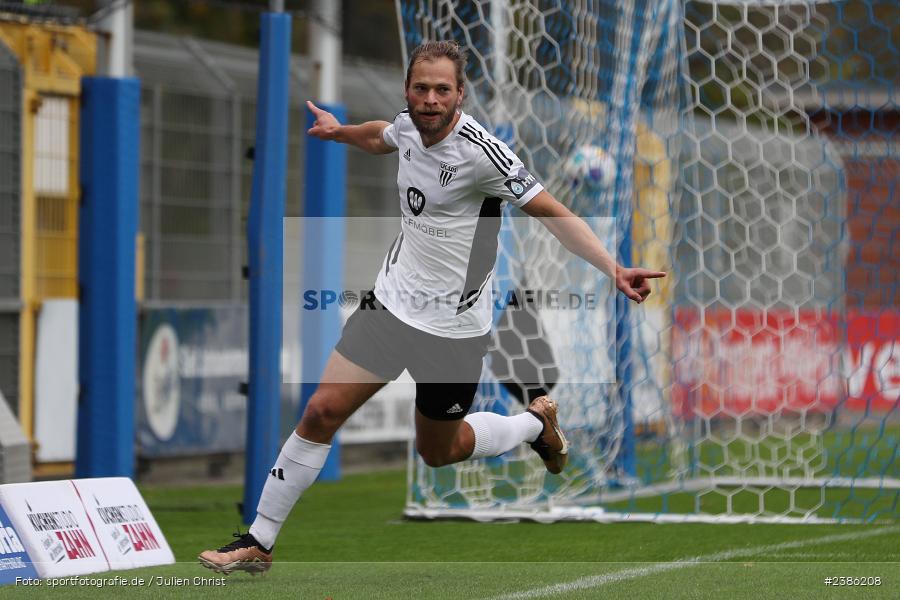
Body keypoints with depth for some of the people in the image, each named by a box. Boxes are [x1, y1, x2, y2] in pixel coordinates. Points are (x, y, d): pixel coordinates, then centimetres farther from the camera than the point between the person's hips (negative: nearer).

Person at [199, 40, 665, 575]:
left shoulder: (480, 150, -23)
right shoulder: (409, 127, -3)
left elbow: (553, 213, -23)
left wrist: (614, 270, -32)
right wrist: (340, 131, 21)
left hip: (452, 327, -5)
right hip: (392, 303, 5)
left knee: (439, 451, 12)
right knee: (322, 412, -4)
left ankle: (537, 422, 40)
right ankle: (258, 543, 5)